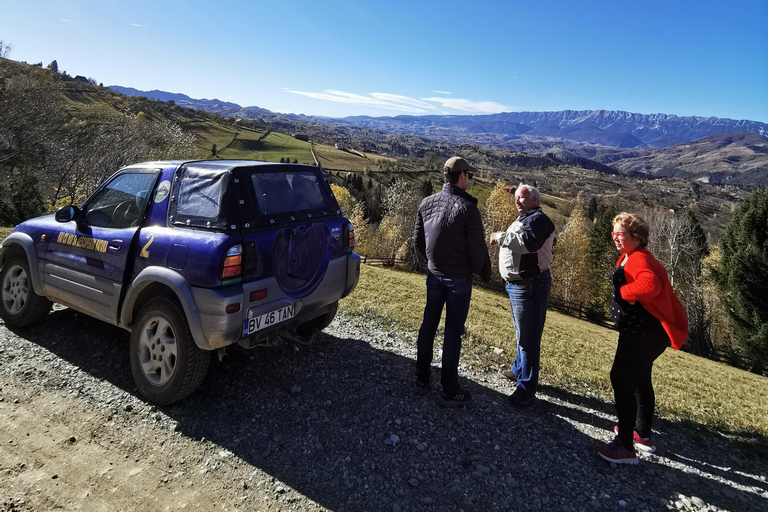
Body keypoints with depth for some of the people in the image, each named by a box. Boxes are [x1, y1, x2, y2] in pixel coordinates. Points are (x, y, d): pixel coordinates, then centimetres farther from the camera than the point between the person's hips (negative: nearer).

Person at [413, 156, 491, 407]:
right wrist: (483, 273, 3)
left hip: (434, 276, 6)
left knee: (428, 326, 16)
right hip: (459, 279, -5)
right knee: (453, 332, 3)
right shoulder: (467, 208, -18)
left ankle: (422, 380, 29)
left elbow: (417, 241, 9)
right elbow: (477, 249, -16)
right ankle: (449, 391, 15)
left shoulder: (427, 203, 1)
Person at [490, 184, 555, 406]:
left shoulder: (538, 219, -14)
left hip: (530, 286, -11)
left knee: (528, 336, -6)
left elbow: (528, 242, -33)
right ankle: (519, 369, 41)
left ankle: (526, 388, 1)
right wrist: (502, 239, 8)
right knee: (522, 332, 24)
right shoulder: (523, 219, 19)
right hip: (517, 285, 11)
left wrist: (500, 236, -23)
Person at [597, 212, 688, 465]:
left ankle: (625, 446, -2)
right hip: (643, 331, 11)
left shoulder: (639, 259, -22)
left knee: (622, 380, -10)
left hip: (644, 334, -11)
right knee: (639, 379, 22)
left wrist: (624, 291, -26)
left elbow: (650, 285, -41)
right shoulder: (629, 258, 12)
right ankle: (643, 434, 39)